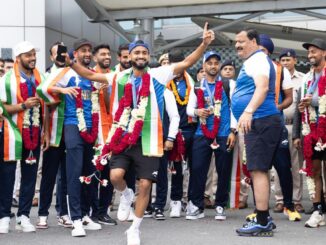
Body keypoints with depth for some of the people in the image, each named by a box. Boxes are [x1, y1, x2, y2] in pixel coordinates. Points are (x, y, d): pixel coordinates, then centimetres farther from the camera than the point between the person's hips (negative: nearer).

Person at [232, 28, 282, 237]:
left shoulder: (258, 59, -9)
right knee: (260, 170, 15)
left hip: (261, 122, -11)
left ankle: (262, 222, -11)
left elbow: (262, 87, -25)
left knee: (258, 170, -12)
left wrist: (248, 111, -37)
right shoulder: (254, 61, 22)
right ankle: (264, 219, 22)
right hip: (258, 123, 11)